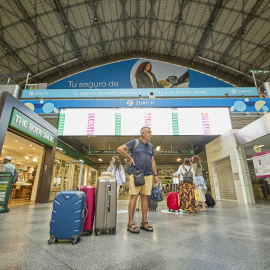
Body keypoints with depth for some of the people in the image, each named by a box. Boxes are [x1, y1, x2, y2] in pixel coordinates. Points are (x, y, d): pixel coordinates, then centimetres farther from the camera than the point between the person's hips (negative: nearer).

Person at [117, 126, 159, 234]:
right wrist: (130, 157, -5)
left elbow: (152, 161, 16)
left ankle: (144, 223, 18)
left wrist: (156, 175, 11)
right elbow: (120, 149, -3)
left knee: (145, 197, 8)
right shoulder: (134, 142, 1)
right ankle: (131, 223, 5)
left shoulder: (151, 146, 16)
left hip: (148, 174, 5)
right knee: (134, 196, -5)